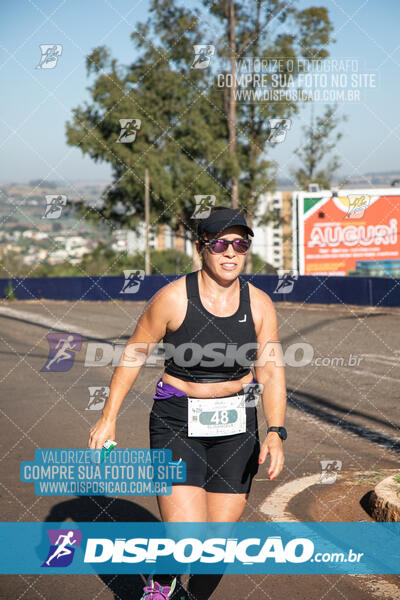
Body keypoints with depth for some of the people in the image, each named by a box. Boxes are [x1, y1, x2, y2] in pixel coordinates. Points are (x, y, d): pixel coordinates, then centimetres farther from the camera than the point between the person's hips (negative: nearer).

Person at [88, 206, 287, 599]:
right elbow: (133, 354, -2)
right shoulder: (172, 298, -12)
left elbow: (271, 372, -3)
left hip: (235, 426, 3)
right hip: (176, 423, -3)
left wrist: (275, 432, -18)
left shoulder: (260, 304, -3)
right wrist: (108, 418, -2)